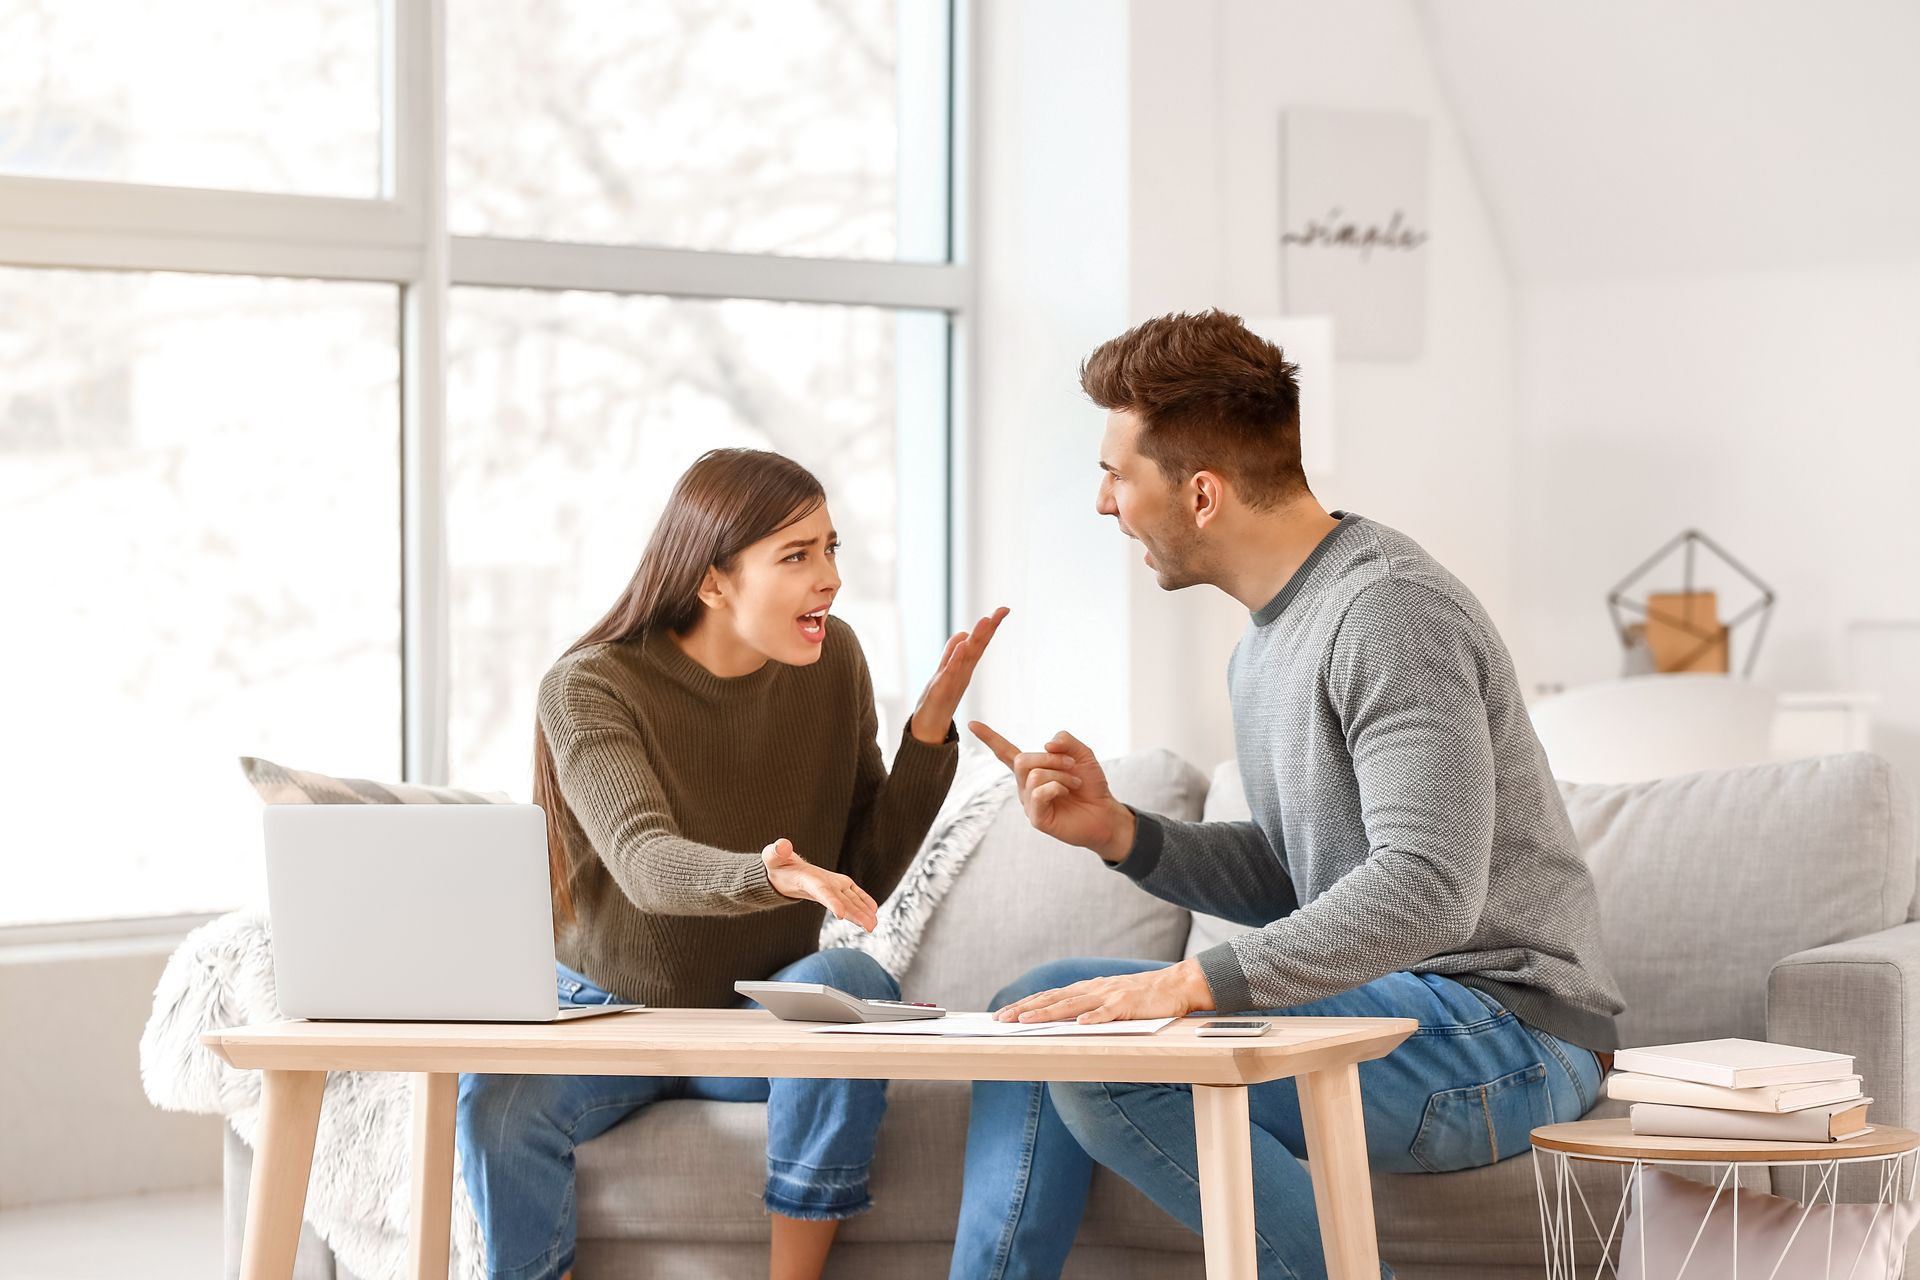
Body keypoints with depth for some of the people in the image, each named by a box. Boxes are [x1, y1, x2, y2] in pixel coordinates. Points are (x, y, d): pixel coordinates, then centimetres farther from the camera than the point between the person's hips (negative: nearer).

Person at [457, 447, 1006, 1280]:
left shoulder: (831, 661, -3)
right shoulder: (589, 686, -16)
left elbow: (869, 875, 0)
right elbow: (642, 864, -34)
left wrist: (930, 732, -14)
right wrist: (767, 875, -55)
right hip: (612, 1013, -2)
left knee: (843, 982, -33)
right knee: (495, 1104, -34)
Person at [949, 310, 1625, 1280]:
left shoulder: (1390, 613, -18)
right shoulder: (1273, 629, 15)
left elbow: (1427, 889, -28)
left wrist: (1189, 982, -31)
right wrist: (1117, 833, 4)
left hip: (1504, 1024, -10)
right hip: (1383, 1003, 10)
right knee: (1037, 1013, 7)